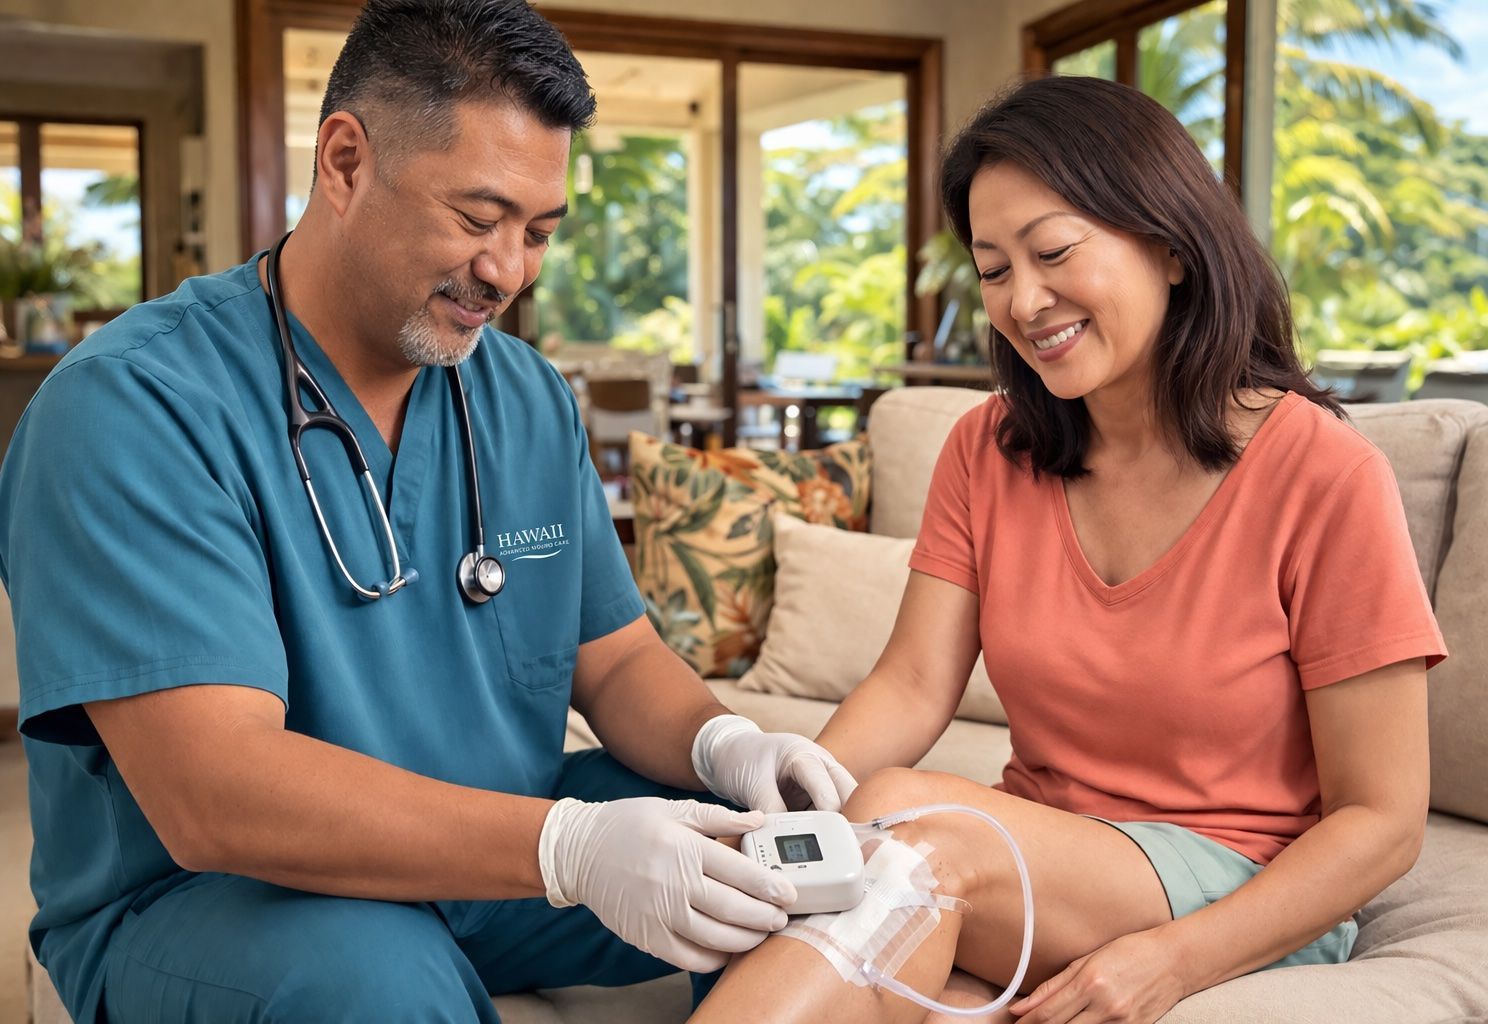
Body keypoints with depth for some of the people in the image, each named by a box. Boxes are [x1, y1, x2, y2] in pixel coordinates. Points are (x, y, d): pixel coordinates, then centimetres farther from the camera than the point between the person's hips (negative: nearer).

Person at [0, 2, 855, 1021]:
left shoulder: (530, 400, 3)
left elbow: (614, 659, 8)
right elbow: (211, 794, -29)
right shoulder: (136, 405, -19)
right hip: (203, 899, -5)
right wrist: (567, 846, -38)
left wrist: (721, 743, -16)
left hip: (494, 855, 6)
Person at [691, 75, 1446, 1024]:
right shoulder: (990, 451, 6)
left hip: (1250, 905, -3)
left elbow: (1382, 820, -9)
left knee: (905, 820, -32)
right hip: (1035, 863, 4)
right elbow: (913, 687, -5)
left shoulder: (1322, 474, -10)